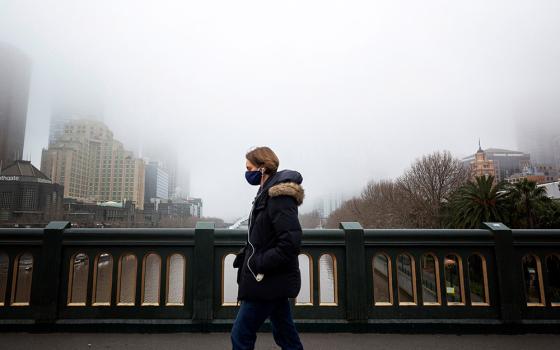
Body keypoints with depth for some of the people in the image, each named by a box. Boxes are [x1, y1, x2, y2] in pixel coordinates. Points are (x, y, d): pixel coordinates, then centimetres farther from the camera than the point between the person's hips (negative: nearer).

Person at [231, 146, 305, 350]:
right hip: (274, 279, 9)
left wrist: (259, 264, -19)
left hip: (269, 281, -9)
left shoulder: (279, 196, -19)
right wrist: (245, 256, 6)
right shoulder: (268, 193, 11)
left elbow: (291, 241, -25)